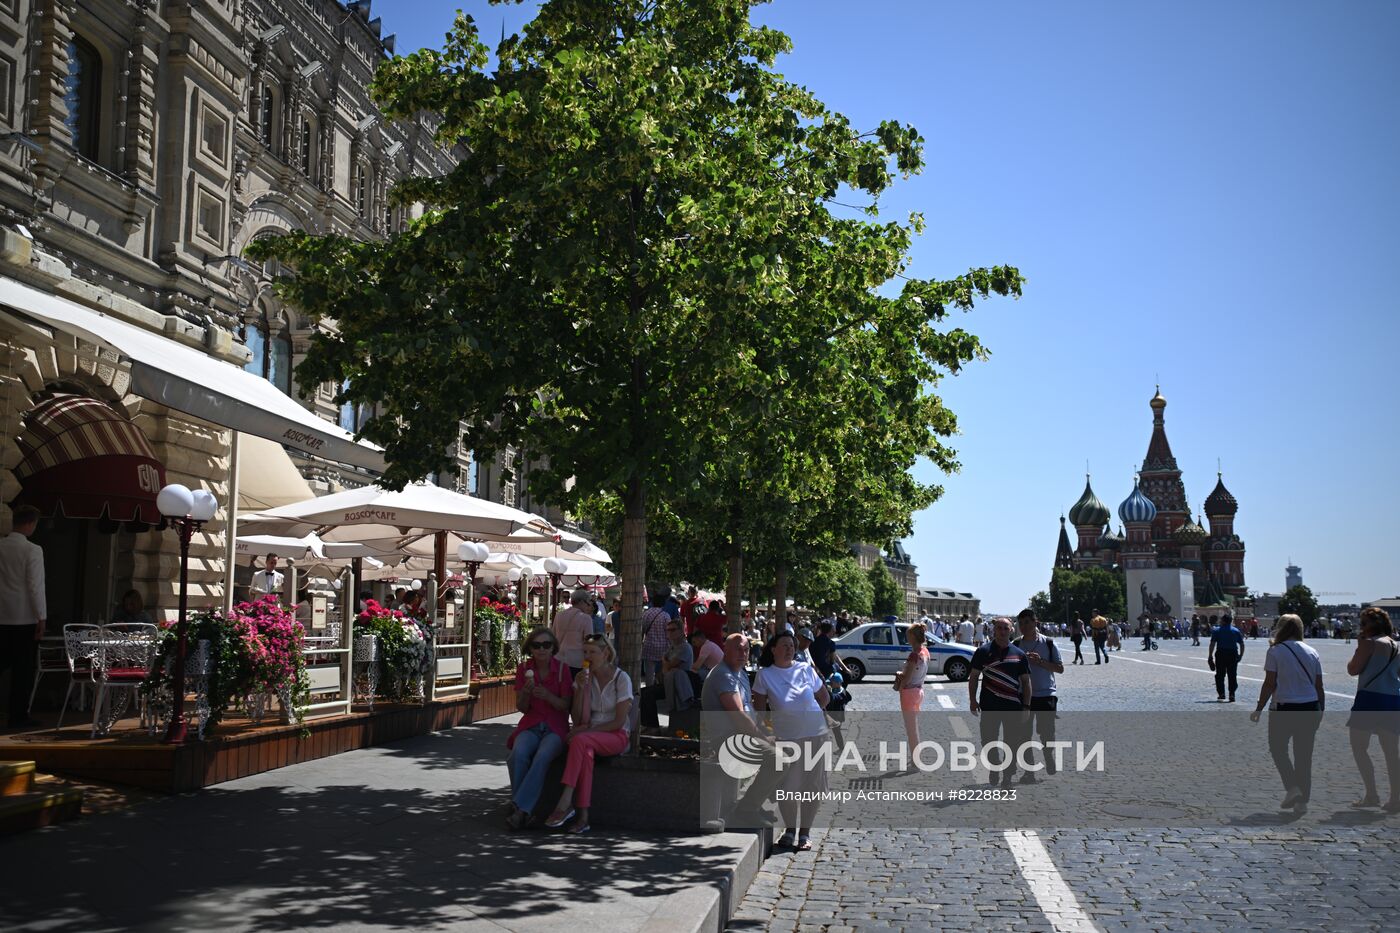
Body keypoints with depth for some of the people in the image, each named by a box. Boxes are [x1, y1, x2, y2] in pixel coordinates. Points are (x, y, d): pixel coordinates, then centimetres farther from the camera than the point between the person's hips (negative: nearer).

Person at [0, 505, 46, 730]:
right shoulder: (32, 550, -12)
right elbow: (36, 586, -14)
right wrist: (41, 618, -9)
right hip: (25, 618, -5)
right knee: (23, 669, 3)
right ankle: (18, 716, 8)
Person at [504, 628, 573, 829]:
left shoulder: (562, 669, -2)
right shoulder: (524, 668, 4)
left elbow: (566, 705, -2)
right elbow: (522, 708, 5)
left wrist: (548, 696, -22)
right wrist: (525, 692, -17)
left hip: (555, 727, -2)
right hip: (531, 725, 2)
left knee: (542, 757, -33)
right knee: (518, 754, -31)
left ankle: (521, 808, -29)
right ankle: (522, 810, -22)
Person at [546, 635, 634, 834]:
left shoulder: (621, 679, -6)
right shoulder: (584, 677, 7)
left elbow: (619, 721, -11)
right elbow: (577, 719, 2)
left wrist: (586, 730, -18)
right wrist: (580, 689, -11)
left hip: (616, 737, -3)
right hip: (590, 736, 3)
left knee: (580, 740, -34)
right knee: (585, 752, -34)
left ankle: (565, 802, -39)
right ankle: (582, 816, -37)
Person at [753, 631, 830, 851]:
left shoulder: (806, 670, -1)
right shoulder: (765, 675, -5)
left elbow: (824, 697, 13)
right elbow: (759, 708, -2)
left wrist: (806, 714, 9)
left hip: (815, 735, 1)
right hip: (784, 738, -1)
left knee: (812, 785, 4)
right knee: (786, 786, 1)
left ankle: (805, 831, 19)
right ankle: (790, 828, 23)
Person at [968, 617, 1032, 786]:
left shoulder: (1019, 654, 6)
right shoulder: (983, 651, 2)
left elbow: (1026, 682, 8)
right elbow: (974, 677, 6)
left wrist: (1026, 706, 1)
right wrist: (972, 700, -2)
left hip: (1013, 707, 1)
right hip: (989, 706, -1)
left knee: (1012, 744, 4)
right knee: (988, 742, 6)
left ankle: (1007, 778, 16)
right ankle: (992, 776, 24)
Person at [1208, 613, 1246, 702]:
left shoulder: (1217, 631, -1)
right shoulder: (1236, 631, 8)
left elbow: (1212, 645, -7)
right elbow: (1242, 645, 6)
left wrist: (1210, 656, -3)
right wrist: (1240, 656, 14)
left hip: (1220, 655, -2)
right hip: (1233, 655, 2)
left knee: (1220, 675, 6)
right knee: (1232, 676, 7)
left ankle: (1221, 694, 1)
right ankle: (1232, 695, 4)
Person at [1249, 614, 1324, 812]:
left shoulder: (1275, 651, -7)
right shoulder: (1312, 652, 6)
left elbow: (1269, 684, -10)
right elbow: (1319, 687, 8)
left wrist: (1259, 709, -3)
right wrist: (1320, 711, 18)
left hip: (1284, 709, -4)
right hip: (1310, 708, 4)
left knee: (1278, 750, 13)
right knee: (1304, 755, 10)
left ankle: (1292, 788, -4)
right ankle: (1302, 801, 12)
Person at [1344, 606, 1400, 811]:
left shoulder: (1369, 643, -7)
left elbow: (1352, 669, -6)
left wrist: (1359, 646, 2)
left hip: (1370, 699, -7)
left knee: (1359, 748, 2)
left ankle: (1371, 795, -2)